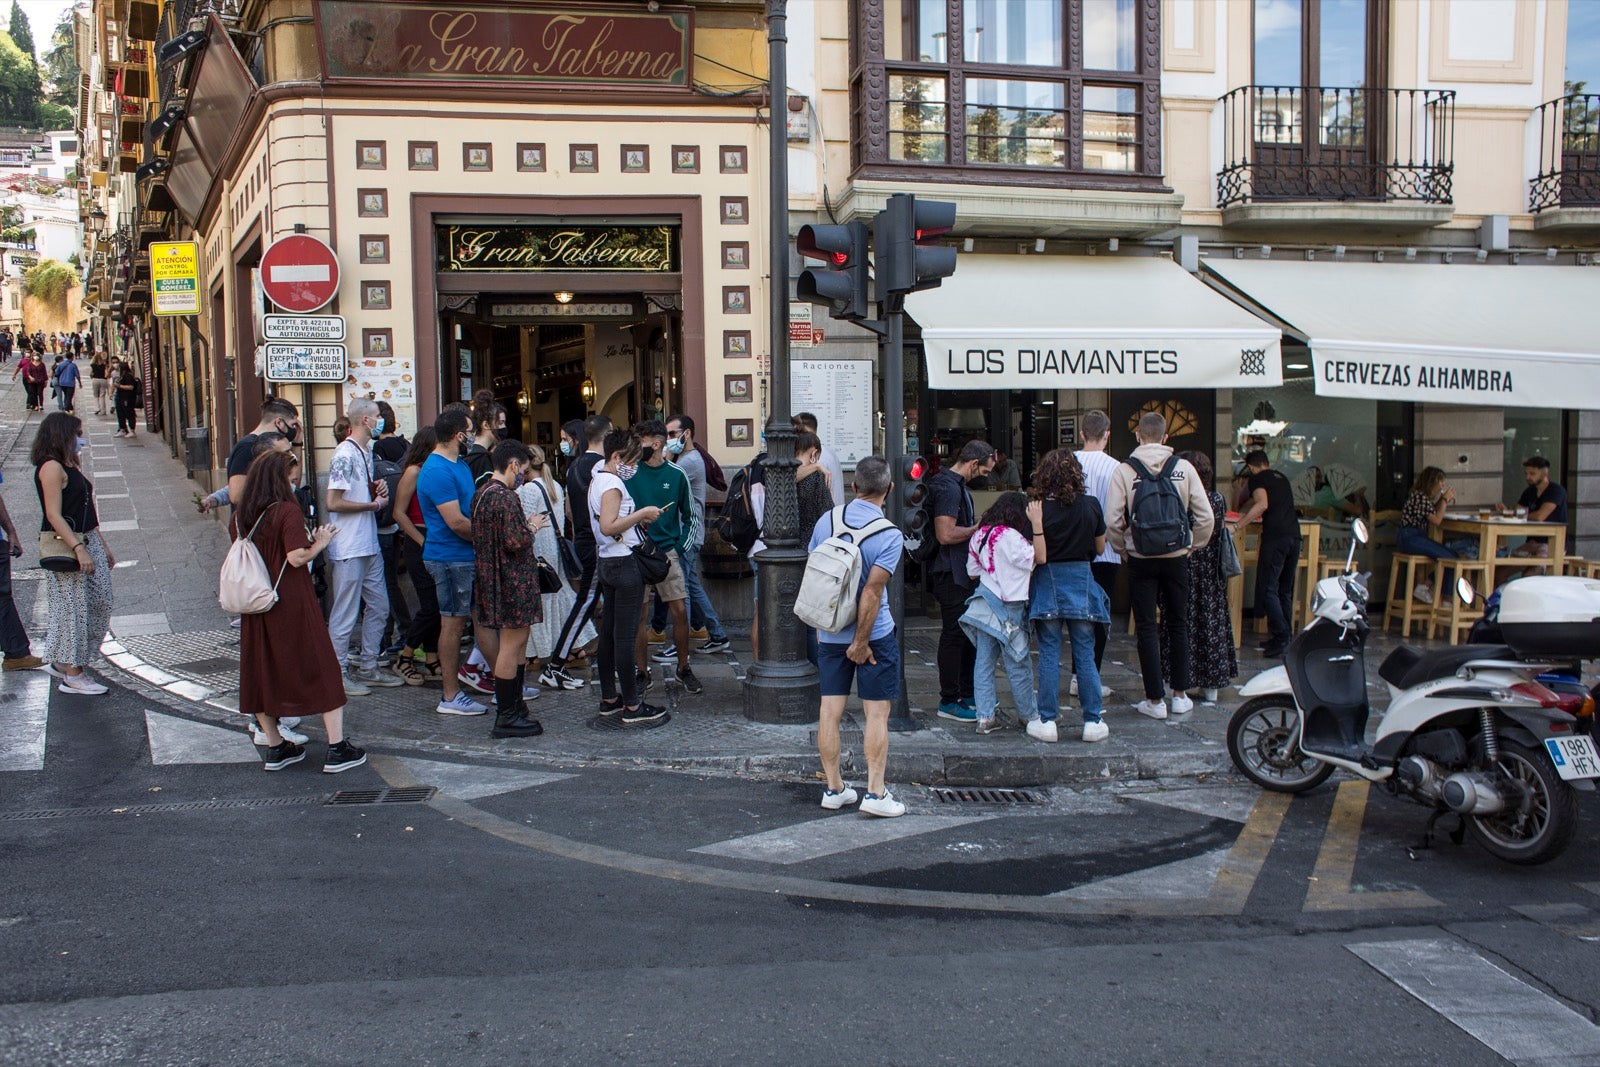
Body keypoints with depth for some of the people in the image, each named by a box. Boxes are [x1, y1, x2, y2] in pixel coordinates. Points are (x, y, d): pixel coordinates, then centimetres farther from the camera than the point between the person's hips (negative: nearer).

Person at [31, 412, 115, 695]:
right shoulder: (51, 467, -13)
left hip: (88, 542, 10)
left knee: (98, 604, 9)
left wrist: (103, 546, 22)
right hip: (65, 546, -10)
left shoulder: (69, 466, 16)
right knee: (74, 607, -4)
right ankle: (72, 675, 4)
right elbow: (54, 515, -20)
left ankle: (64, 662, 22)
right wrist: (79, 549, -25)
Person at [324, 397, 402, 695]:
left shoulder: (367, 452, 14)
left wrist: (376, 489, 3)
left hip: (369, 546, 10)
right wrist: (373, 503, -13)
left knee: (378, 606, 14)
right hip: (349, 550, -10)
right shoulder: (345, 455, -16)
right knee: (345, 614, -2)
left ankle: (368, 669, 24)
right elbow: (333, 503, -21)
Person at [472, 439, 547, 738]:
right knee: (512, 645, -4)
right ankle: (506, 717, 1)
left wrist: (526, 525, 13)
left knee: (517, 645, 17)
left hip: (492, 576, 10)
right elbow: (514, 541, -23)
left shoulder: (482, 493, 11)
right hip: (513, 579, -10)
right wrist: (532, 528, -5)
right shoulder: (506, 497, -19)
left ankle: (514, 705, 23)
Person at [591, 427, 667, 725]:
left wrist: (635, 518, 12)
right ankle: (632, 708, -3)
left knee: (609, 631, 13)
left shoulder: (597, 479, 14)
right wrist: (642, 513, -19)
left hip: (607, 562, 10)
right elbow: (608, 527, -26)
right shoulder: (612, 483, -16)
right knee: (626, 635, -7)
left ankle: (609, 699, 20)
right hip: (625, 563, -10)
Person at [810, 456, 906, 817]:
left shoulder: (826, 522, -1)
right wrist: (861, 642, -14)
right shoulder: (890, 535, -16)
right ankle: (876, 792, 3)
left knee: (830, 709, 8)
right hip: (874, 633, -4)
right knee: (877, 712, 4)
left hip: (830, 633, 4)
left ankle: (833, 788, 16)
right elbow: (871, 592, -20)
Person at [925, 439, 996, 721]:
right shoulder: (949, 488, -19)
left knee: (970, 633, 17)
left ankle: (967, 694, 27)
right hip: (951, 574, -11)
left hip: (961, 572, 11)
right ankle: (949, 701, 2)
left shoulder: (956, 485, 16)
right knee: (954, 635, -5)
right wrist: (977, 528, -15)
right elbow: (945, 534, -26)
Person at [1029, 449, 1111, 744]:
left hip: (1049, 582, -2)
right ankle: (1093, 722, 7)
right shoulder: (1091, 505, -1)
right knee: (1085, 654, 7)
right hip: (1081, 580, 2)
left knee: (1049, 654, 3)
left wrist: (1035, 522, -9)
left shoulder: (1040, 508, -9)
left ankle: (1046, 721, 5)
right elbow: (1100, 547, 11)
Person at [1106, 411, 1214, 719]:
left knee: (1147, 628, 5)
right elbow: (1205, 516, -4)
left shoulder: (1124, 470, -7)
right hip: (1176, 558, 2)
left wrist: (1124, 549, 6)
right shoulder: (1184, 468, -3)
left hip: (1141, 560, -1)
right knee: (1178, 625, 14)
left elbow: (1112, 521, -11)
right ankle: (1180, 695, 20)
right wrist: (1192, 546, 11)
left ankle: (1154, 700, 6)